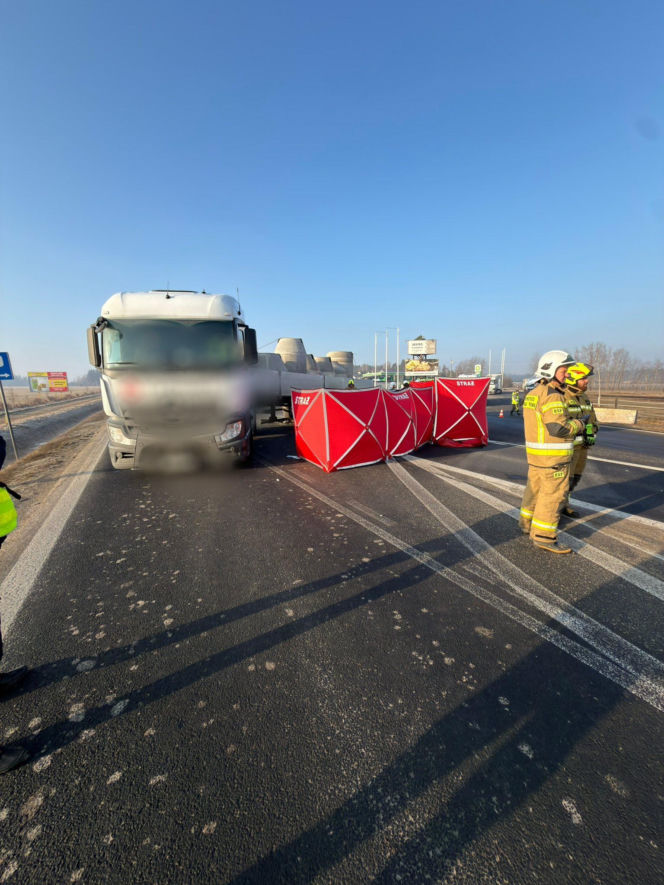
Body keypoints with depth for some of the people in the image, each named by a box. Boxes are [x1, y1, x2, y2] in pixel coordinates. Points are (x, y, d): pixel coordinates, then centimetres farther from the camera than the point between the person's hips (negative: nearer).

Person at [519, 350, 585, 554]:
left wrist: (571, 424, 13)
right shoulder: (552, 395, -18)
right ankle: (543, 536, 3)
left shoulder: (534, 393, 12)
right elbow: (558, 427, -25)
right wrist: (578, 424, -6)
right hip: (552, 456, -10)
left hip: (535, 452, 10)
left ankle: (527, 523, 34)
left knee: (535, 488, 20)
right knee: (553, 494, -3)